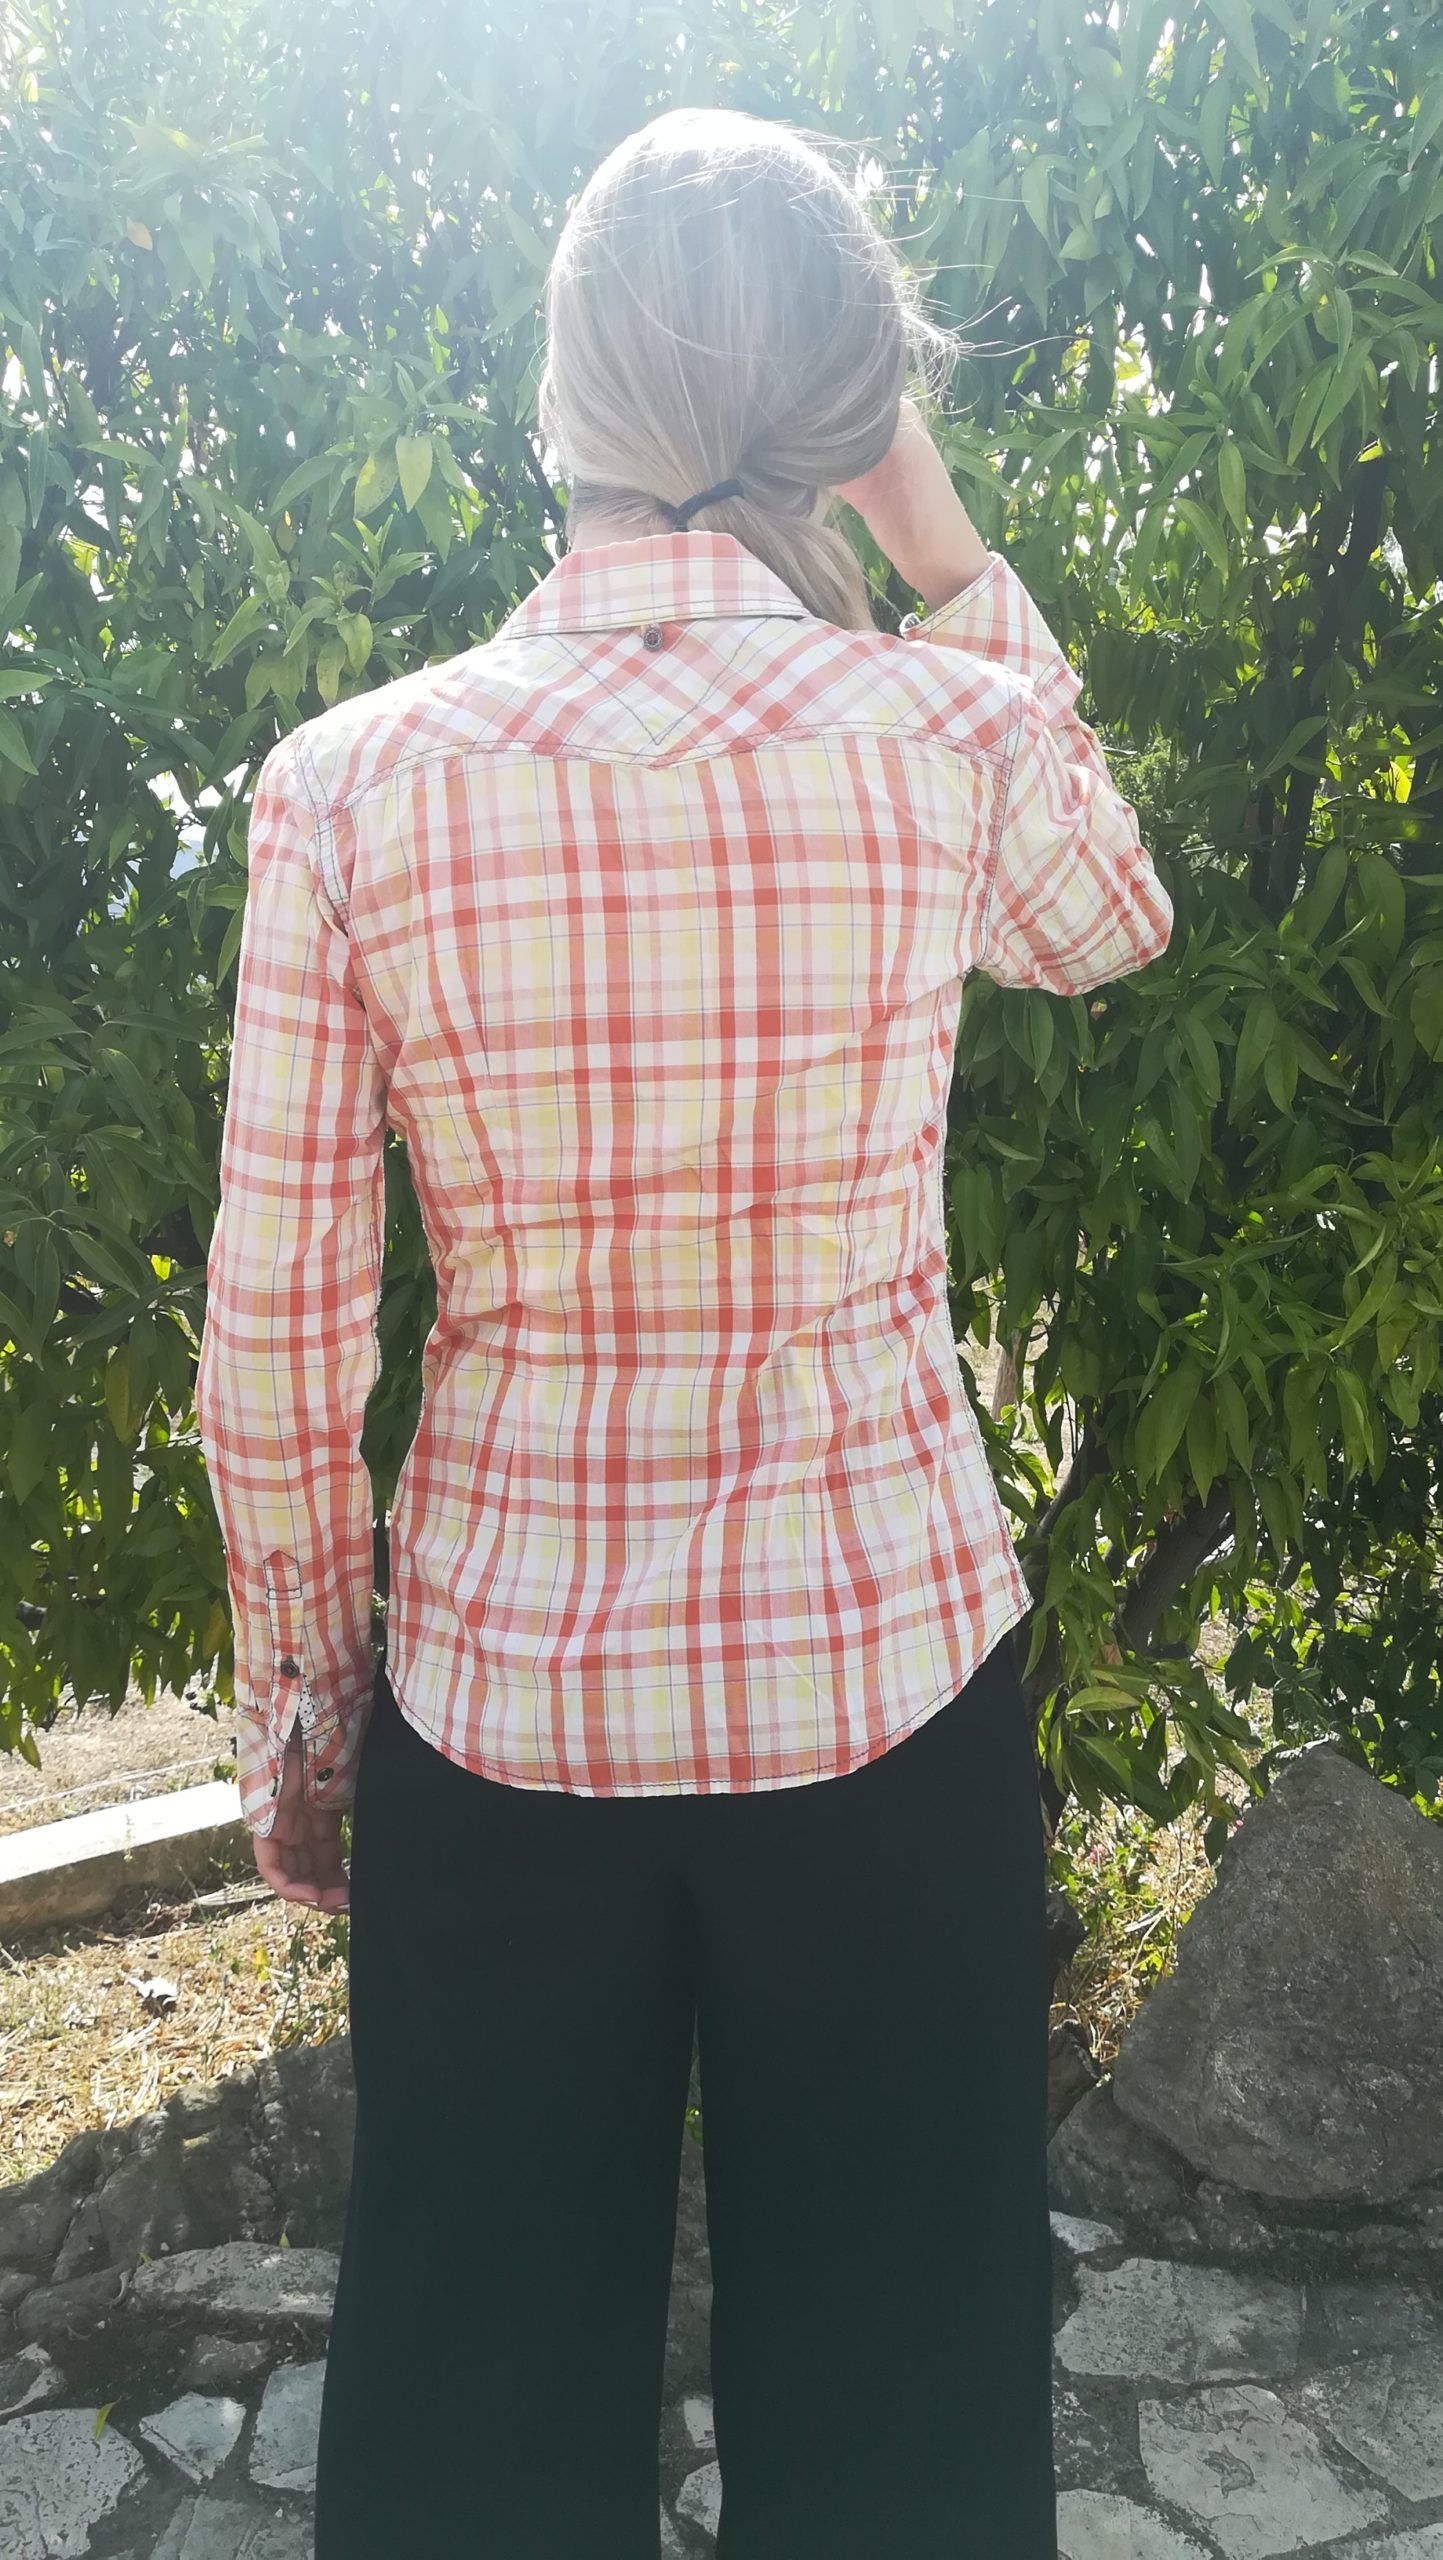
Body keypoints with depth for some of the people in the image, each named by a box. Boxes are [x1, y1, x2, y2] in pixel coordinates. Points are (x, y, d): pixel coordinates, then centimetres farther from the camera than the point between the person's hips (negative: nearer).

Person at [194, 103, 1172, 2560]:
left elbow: (278, 1337, -7)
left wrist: (297, 1703, 8)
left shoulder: (347, 786, -11)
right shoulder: (955, 728, -12)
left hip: (501, 1694, 1)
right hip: (888, 1669, 0)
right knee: (892, 2355, 23)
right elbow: (1109, 925, 13)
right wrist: (942, 547, 8)